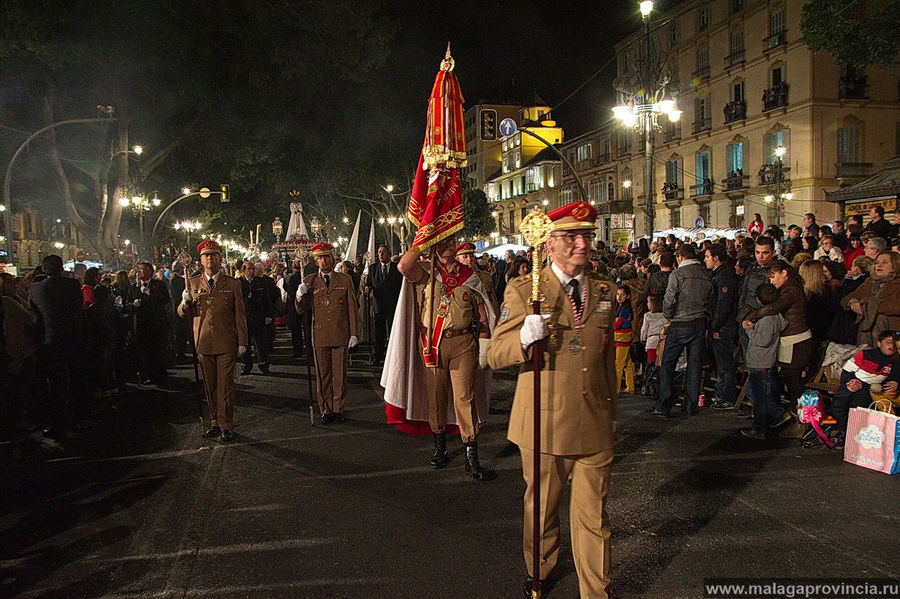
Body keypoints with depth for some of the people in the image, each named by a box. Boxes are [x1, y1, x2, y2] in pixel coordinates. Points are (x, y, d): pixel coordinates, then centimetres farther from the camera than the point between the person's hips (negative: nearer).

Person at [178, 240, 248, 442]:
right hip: (204, 343, 2)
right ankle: (214, 423, 21)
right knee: (210, 386, 9)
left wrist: (242, 342, 0)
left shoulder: (232, 284, 4)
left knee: (225, 386, -1)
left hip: (226, 344, -2)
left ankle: (226, 425, 8)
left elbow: (239, 315, 4)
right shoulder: (193, 283, 9)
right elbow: (183, 313, 9)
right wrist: (185, 303, -14)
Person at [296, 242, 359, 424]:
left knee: (340, 375, 5)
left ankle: (338, 409, 16)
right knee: (323, 375, 5)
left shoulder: (345, 280, 5)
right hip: (320, 336, 1)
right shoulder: (309, 281, 6)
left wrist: (354, 333, 0)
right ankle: (326, 411, 14)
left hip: (341, 336, 0)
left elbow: (352, 309, 6)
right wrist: (300, 295, -14)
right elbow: (302, 310, 7)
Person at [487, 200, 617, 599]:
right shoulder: (522, 290, -5)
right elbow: (495, 356, -8)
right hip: (544, 423, -2)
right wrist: (525, 337, -29)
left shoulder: (605, 290, 8)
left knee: (593, 517, 7)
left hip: (594, 424, 2)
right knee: (541, 509, 15)